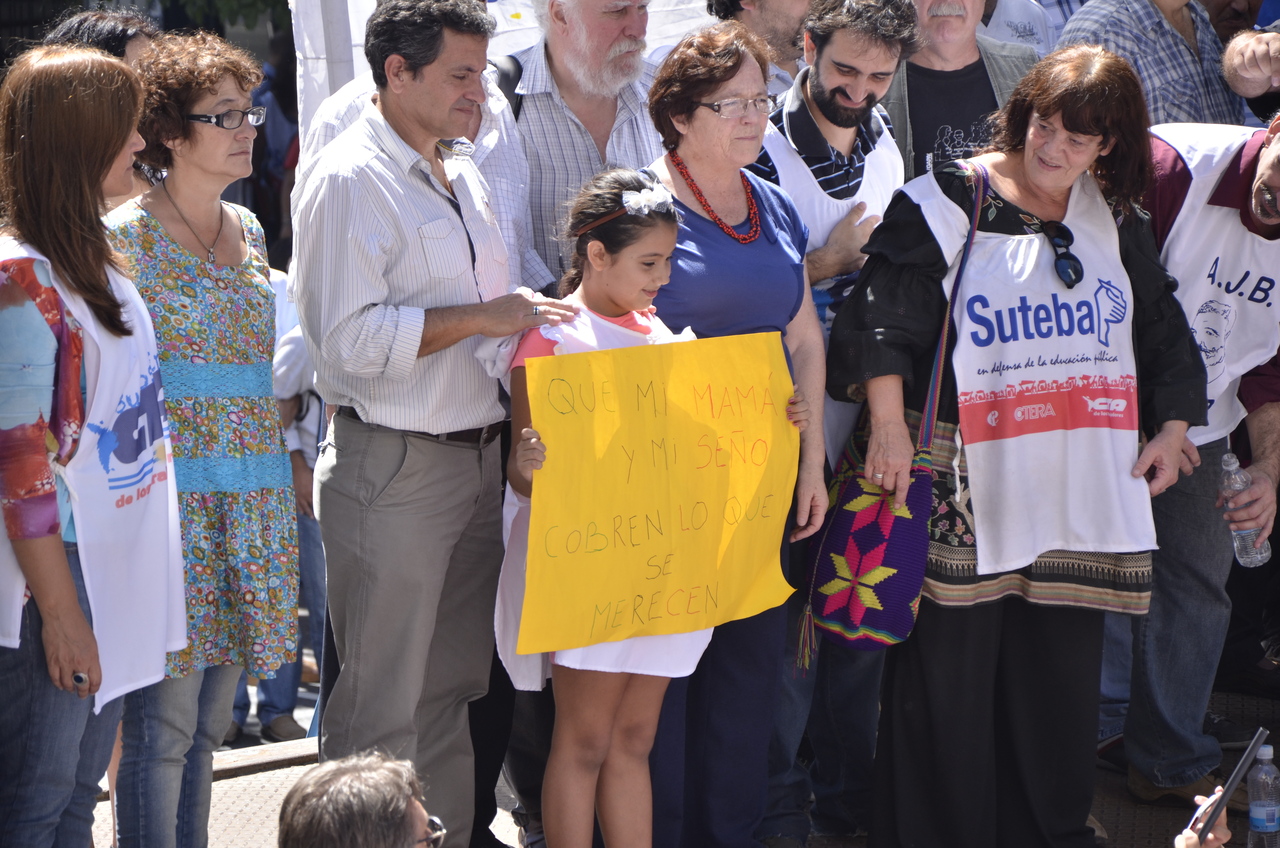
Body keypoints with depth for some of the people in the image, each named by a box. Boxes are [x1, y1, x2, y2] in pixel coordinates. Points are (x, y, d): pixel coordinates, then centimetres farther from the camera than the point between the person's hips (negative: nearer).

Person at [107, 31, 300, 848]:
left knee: (211, 716, 12)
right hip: (173, 494, -6)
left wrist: (285, 463, 19)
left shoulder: (247, 230, 14)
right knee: (165, 722, -5)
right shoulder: (125, 235, -7)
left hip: (251, 496, 7)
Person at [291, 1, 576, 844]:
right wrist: (484, 317, -19)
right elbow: (349, 338, -20)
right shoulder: (350, 180, -12)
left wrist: (532, 318, 6)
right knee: (383, 707, -2)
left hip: (479, 454, 8)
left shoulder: (465, 174, 15)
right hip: (393, 467, -8)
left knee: (452, 688, 14)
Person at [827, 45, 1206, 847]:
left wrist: (1172, 428, 15)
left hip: (1083, 483, 5)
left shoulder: (1116, 222, 11)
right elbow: (887, 312, -11)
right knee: (950, 667, -1)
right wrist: (888, 424, -18)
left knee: (1064, 663, 10)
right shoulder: (948, 203, -5)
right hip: (968, 483, -4)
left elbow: (1162, 331, 21)